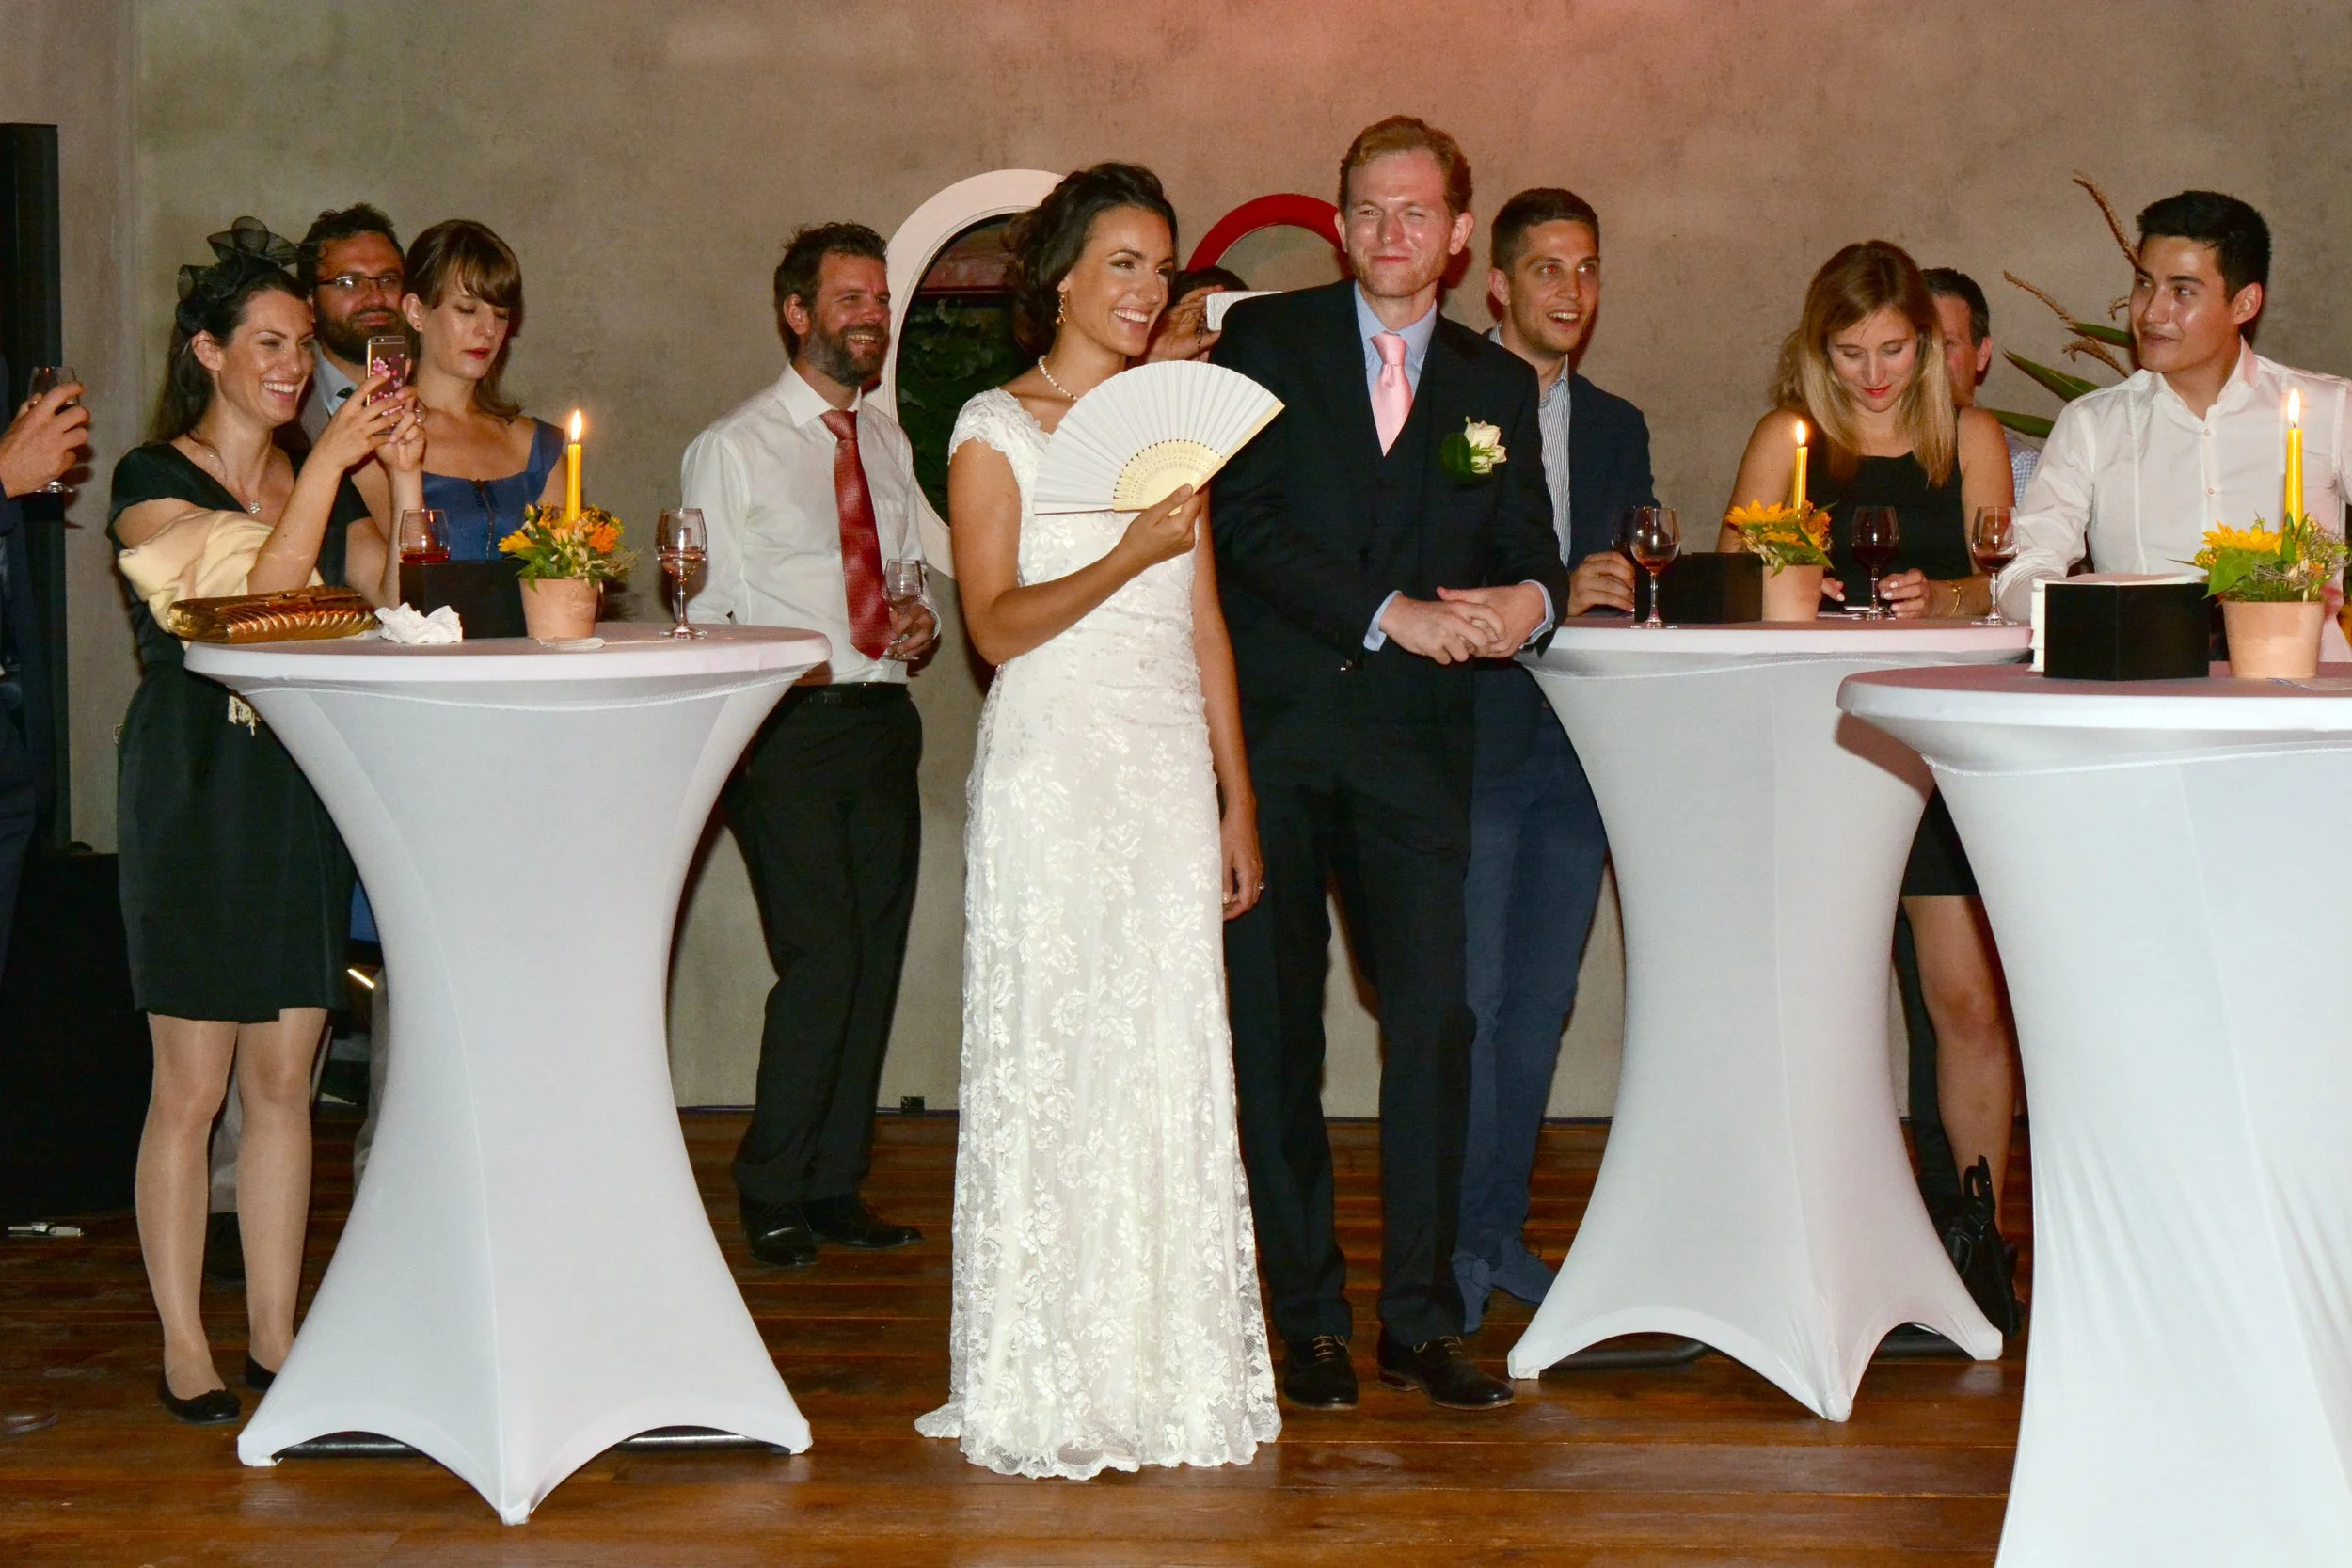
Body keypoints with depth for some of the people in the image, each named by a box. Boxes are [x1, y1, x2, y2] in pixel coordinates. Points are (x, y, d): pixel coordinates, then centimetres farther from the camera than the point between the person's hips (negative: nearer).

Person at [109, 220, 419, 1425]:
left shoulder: (324, 486, 14)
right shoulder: (155, 482, -4)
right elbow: (255, 597, -18)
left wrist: (404, 487, -4)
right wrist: (330, 464, -17)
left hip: (304, 795, 6)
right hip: (196, 794, -5)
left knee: (285, 1077, 7)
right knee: (191, 1086, -3)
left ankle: (273, 1335, 14)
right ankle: (183, 1348, 4)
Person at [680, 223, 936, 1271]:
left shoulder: (888, 445, 17)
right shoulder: (734, 448, 0)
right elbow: (705, 613, -2)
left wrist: (919, 626, 3)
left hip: (883, 721, 6)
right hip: (787, 724, -6)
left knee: (875, 959, 6)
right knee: (820, 959, -13)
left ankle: (836, 1187, 16)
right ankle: (772, 1192, 0)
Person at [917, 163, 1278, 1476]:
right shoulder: (995, 430, 1)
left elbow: (1206, 628, 15)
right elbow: (997, 624, -8)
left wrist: (1238, 802, 12)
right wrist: (1126, 558, -21)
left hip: (1172, 774, 4)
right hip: (1053, 770, -4)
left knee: (1171, 1065, 2)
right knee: (1051, 1061, -4)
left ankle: (1170, 1376, 9)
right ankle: (1046, 1390, 3)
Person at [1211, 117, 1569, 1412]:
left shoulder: (1497, 385, 14)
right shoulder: (1264, 341, 5)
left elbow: (1531, 552, 10)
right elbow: (1245, 524, -7)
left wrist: (1529, 598, -15)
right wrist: (1392, 613, -16)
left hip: (1412, 736, 2)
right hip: (1269, 727, -2)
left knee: (1436, 1019, -5)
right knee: (1274, 1027, 2)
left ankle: (1421, 1319, 4)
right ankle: (1307, 1317, 10)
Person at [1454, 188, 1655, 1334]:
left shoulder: (1617, 429, 18)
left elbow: (1635, 588, 15)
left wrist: (1627, 593, -7)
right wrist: (1547, 602, -20)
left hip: (1578, 746, 6)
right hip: (1473, 736, -6)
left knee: (1540, 1001, 9)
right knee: (1470, 998, -6)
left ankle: (1501, 1231, 18)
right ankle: (1456, 1244, 1)